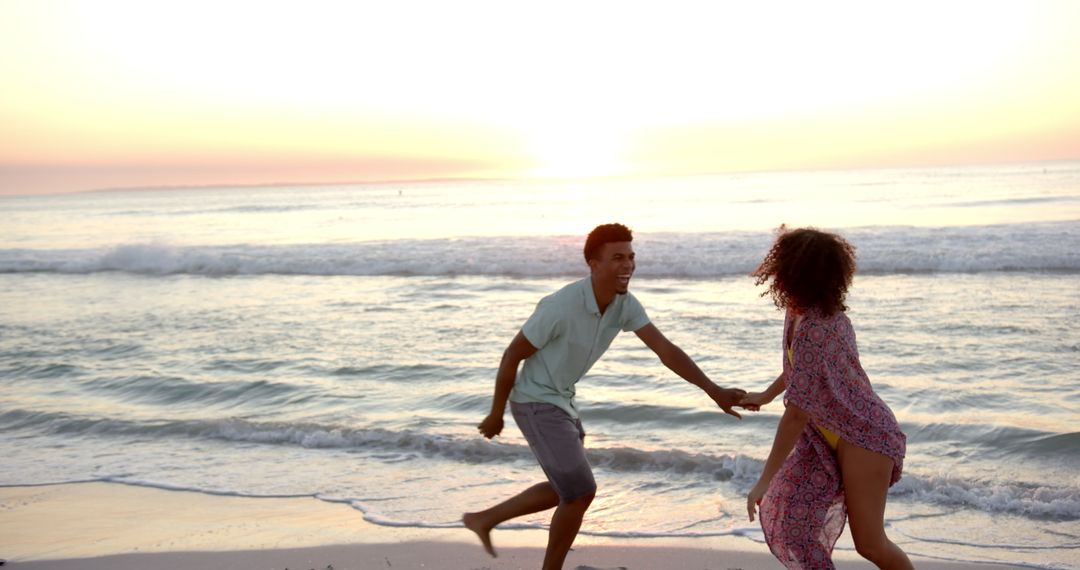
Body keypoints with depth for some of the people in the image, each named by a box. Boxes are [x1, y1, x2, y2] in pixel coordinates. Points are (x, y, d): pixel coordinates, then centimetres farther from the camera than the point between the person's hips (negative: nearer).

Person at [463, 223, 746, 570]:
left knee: (566, 490, 19)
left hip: (562, 402, 9)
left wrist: (714, 392, -26)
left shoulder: (625, 304, -7)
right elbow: (512, 356, -18)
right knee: (581, 491, -9)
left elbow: (666, 350, -14)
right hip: (536, 404, -9)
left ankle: (484, 520, 33)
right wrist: (496, 414, -7)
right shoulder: (561, 306, -29)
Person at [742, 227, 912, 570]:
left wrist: (765, 480, -26)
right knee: (786, 506, 9)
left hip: (863, 437, -9)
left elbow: (797, 414, -31)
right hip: (829, 435, 9)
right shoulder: (801, 311, -2)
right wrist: (765, 396, 33)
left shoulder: (813, 330, -31)